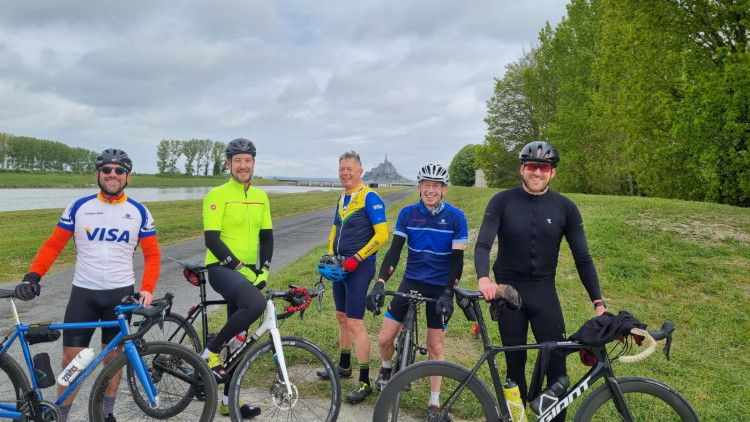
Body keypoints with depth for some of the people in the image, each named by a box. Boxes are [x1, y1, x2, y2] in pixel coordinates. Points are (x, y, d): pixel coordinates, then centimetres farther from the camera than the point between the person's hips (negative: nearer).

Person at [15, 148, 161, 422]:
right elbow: (53, 245, 2)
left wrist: (147, 289, -11)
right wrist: (32, 276, -13)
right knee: (72, 359, 1)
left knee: (113, 356, 11)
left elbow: (152, 254, 2)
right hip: (83, 293, 0)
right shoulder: (79, 207, -1)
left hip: (121, 294, 0)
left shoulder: (139, 212, 0)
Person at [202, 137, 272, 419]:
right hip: (222, 269, -6)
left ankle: (229, 401, 25)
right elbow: (211, 239, -16)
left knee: (239, 337, 11)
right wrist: (239, 267, -21)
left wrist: (264, 269, -2)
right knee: (256, 304, -34)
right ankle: (212, 351, -10)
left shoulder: (261, 197, 9)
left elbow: (266, 236, 11)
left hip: (248, 272, 7)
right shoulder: (218, 195, -10)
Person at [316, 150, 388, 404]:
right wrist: (329, 257, 7)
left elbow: (382, 235, -19)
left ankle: (365, 381, 1)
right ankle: (344, 365, 33)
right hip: (341, 265, 8)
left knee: (355, 323, -8)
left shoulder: (369, 197, -12)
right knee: (342, 318, 17)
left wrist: (357, 258, -20)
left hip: (359, 266, -8)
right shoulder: (341, 199, 13)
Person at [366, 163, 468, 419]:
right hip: (411, 282, 2)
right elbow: (394, 250, -8)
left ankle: (434, 403, 21)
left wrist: (448, 293, -19)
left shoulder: (456, 217, -9)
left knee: (435, 346, 4)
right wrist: (379, 284, -19)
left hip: (440, 288, -1)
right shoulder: (407, 214, -5)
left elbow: (457, 259, -9)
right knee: (384, 338, -2)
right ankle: (386, 369, 32)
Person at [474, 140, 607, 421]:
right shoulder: (502, 202, -7)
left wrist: (599, 303, -6)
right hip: (508, 290, -1)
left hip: (544, 291, 1)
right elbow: (483, 244, -15)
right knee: (515, 363, 8)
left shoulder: (565, 208, -2)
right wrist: (484, 278, -34)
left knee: (556, 362, -2)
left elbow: (582, 258, 1)